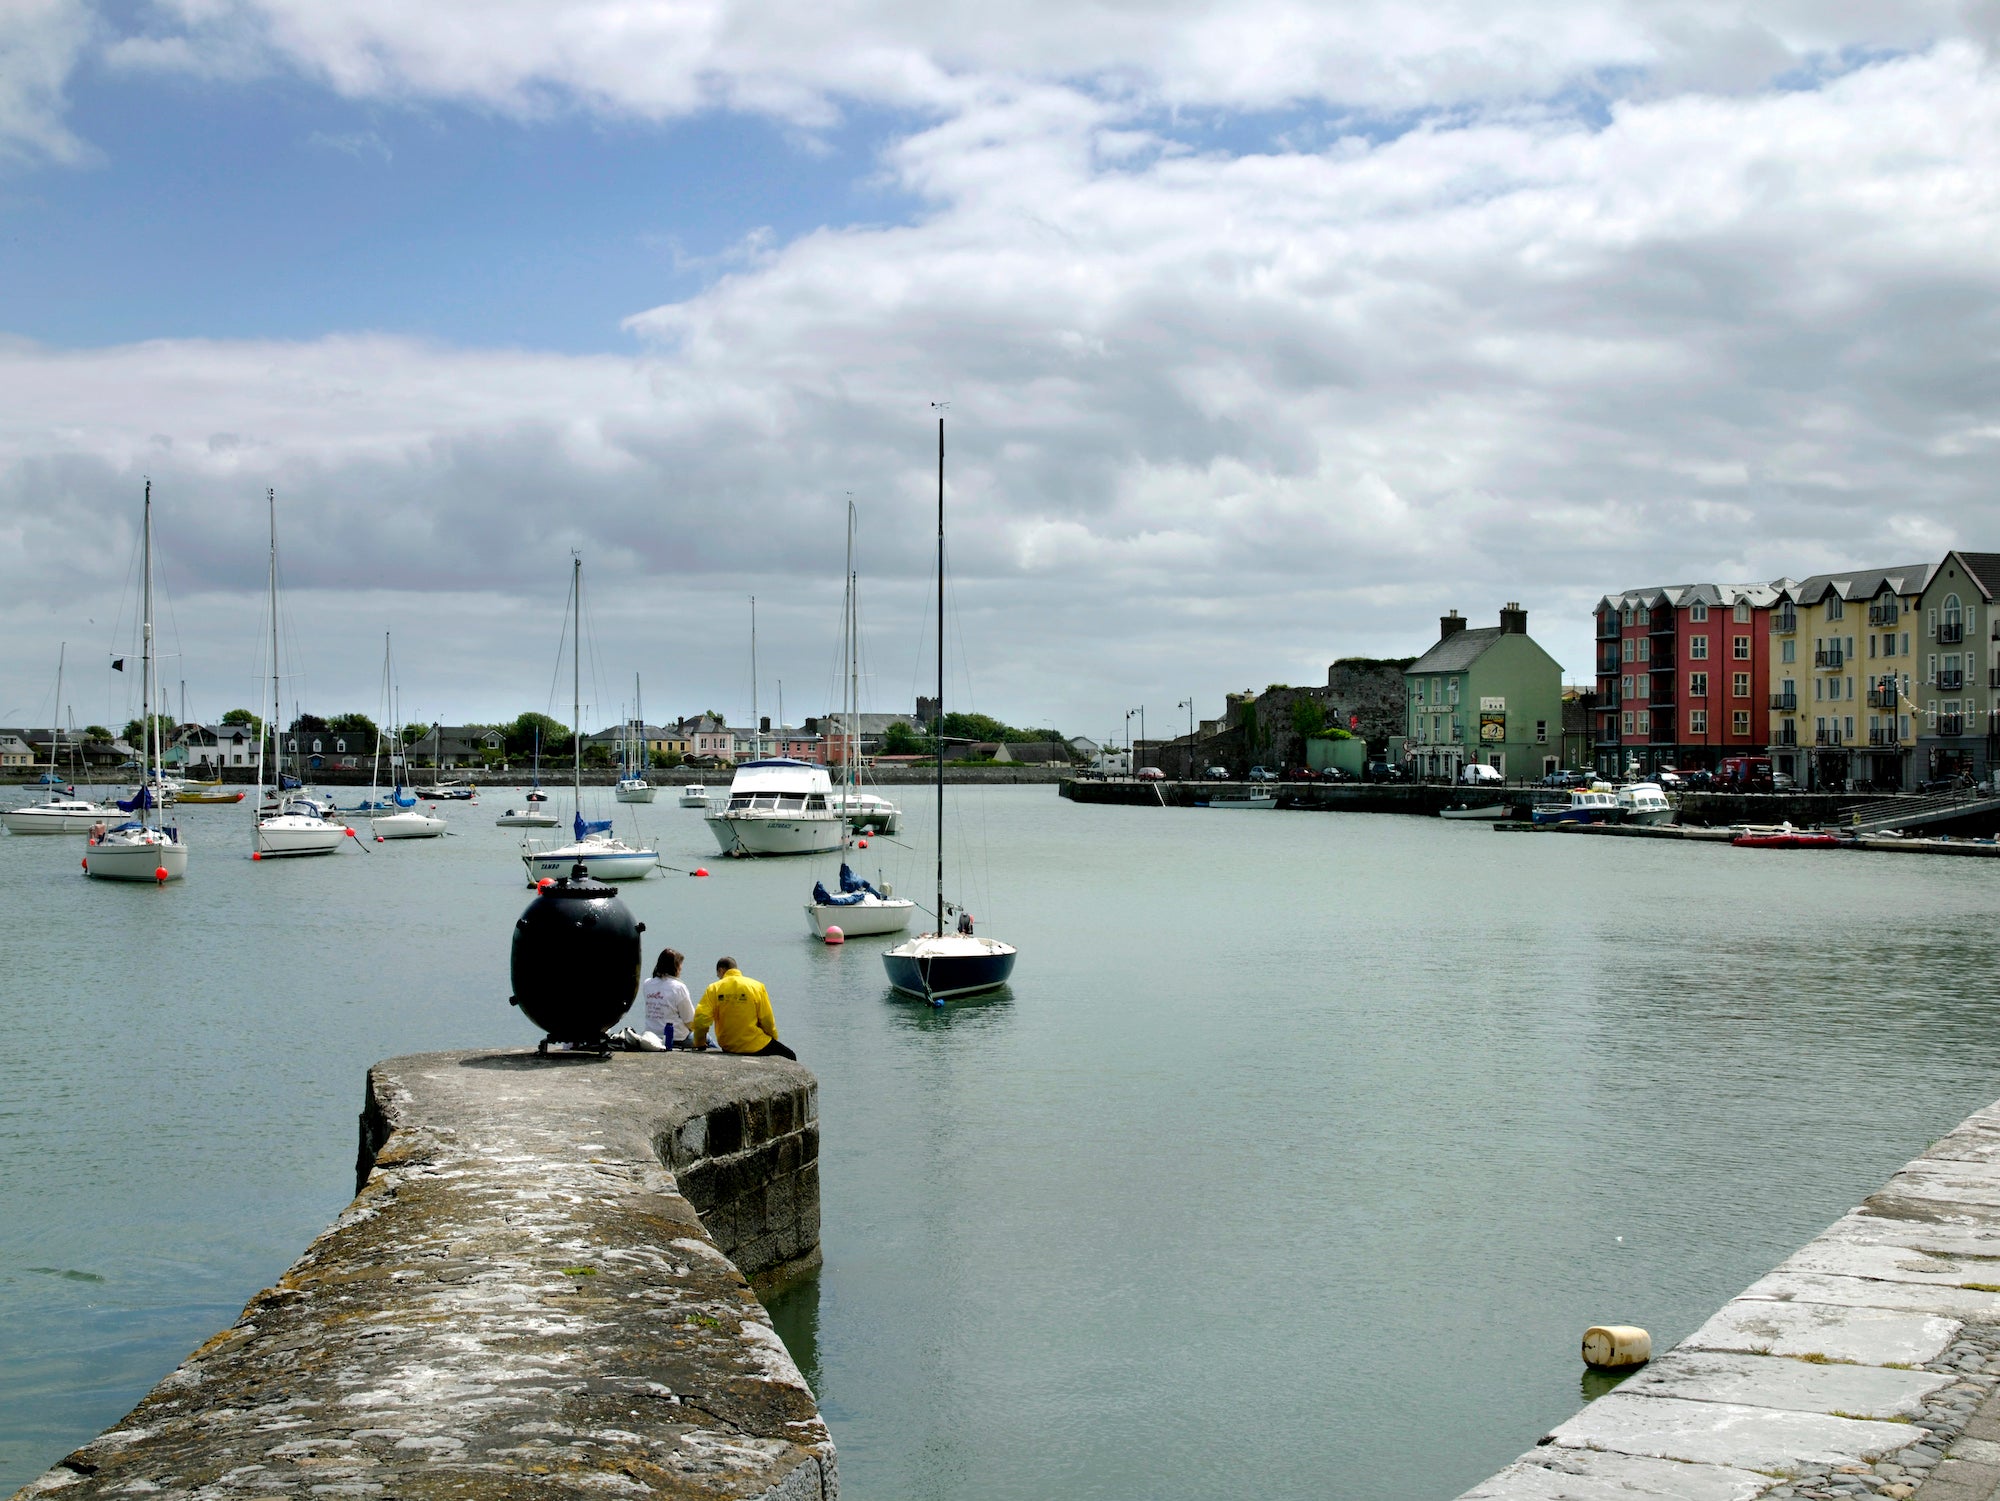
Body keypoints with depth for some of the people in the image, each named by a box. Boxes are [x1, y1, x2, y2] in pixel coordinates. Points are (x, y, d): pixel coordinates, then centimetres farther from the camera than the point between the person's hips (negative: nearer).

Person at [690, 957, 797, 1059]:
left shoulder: (713, 989, -3)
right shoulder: (757, 986, -4)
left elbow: (700, 1019, -12)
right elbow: (767, 1020, -5)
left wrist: (699, 1044, 4)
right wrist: (774, 1039, 12)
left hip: (728, 1048, 3)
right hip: (756, 1046, -3)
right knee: (789, 1057, 13)